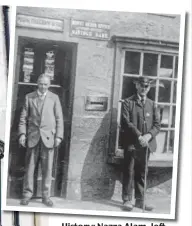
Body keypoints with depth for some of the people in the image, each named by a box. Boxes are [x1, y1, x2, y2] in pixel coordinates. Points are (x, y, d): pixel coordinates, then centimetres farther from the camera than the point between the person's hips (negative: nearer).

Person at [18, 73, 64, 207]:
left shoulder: (54, 98, 7)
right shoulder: (29, 97, 8)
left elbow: (59, 118, 5)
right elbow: (23, 117, 7)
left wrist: (59, 136, -3)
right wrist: (22, 133, -4)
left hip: (48, 137, 0)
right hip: (33, 136, 0)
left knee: (47, 168, 0)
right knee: (30, 166, 1)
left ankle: (46, 196, 8)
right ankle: (27, 194, 10)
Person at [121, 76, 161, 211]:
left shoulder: (152, 104, 14)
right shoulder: (128, 102, 2)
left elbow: (157, 124, 7)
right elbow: (126, 122, -8)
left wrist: (149, 135, -12)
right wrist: (139, 136, -17)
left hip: (146, 143, 4)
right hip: (131, 143, -3)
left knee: (142, 173, 7)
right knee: (129, 172, 0)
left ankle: (140, 200, 14)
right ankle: (127, 200, 6)